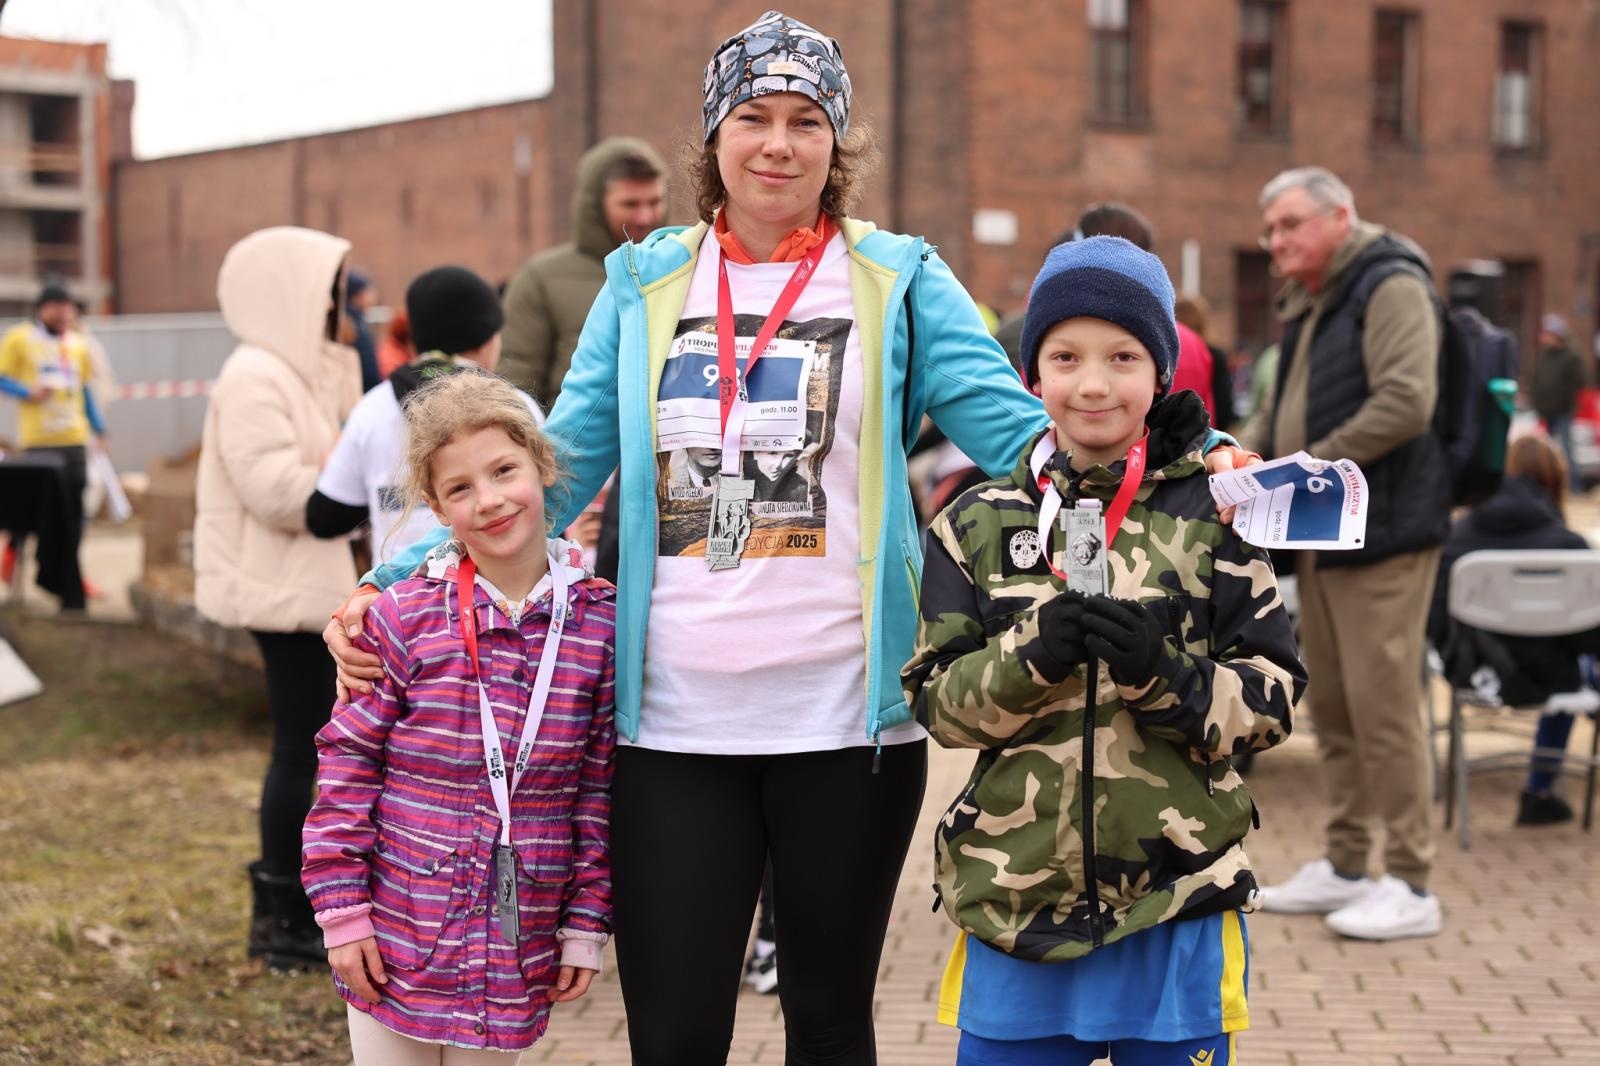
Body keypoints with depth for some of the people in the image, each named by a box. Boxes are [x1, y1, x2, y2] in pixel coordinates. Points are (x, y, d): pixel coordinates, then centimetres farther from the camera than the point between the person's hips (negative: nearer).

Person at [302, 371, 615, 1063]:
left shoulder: (598, 627, -3)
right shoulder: (404, 619, -9)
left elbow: (600, 791, 2)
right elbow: (347, 764, -4)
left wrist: (585, 926, 2)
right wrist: (341, 910, -6)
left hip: (516, 955, 1)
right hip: (399, 942, -1)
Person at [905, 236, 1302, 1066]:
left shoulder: (1214, 517, 0)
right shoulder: (980, 524, 4)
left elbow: (1273, 701, -1)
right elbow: (937, 703, 1)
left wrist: (1165, 671, -20)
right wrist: (1030, 660, -18)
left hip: (1177, 907, -1)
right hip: (1014, 898, 1)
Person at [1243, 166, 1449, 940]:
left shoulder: (1390, 288, -10)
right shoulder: (1307, 307, 19)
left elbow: (1406, 403, -22)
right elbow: (1281, 409, 26)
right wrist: (1244, 457, 5)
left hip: (1380, 532, -9)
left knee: (1382, 704, -8)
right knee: (1331, 704, 13)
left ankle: (1410, 884, -2)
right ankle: (1345, 867, 22)